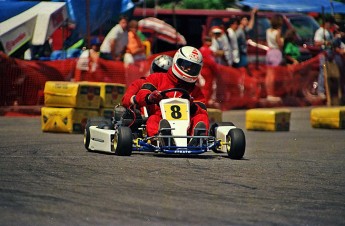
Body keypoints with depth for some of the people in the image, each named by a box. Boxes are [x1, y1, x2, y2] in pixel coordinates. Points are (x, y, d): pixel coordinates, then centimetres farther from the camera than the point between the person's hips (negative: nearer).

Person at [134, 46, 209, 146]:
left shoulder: (195, 90, 26)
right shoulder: (158, 79, 19)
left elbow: (202, 111, 11)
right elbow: (141, 96, 5)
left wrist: (193, 107, -13)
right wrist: (150, 98, -20)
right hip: (161, 121, -2)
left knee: (202, 117, -23)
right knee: (153, 119, -34)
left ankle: (197, 137, -57)